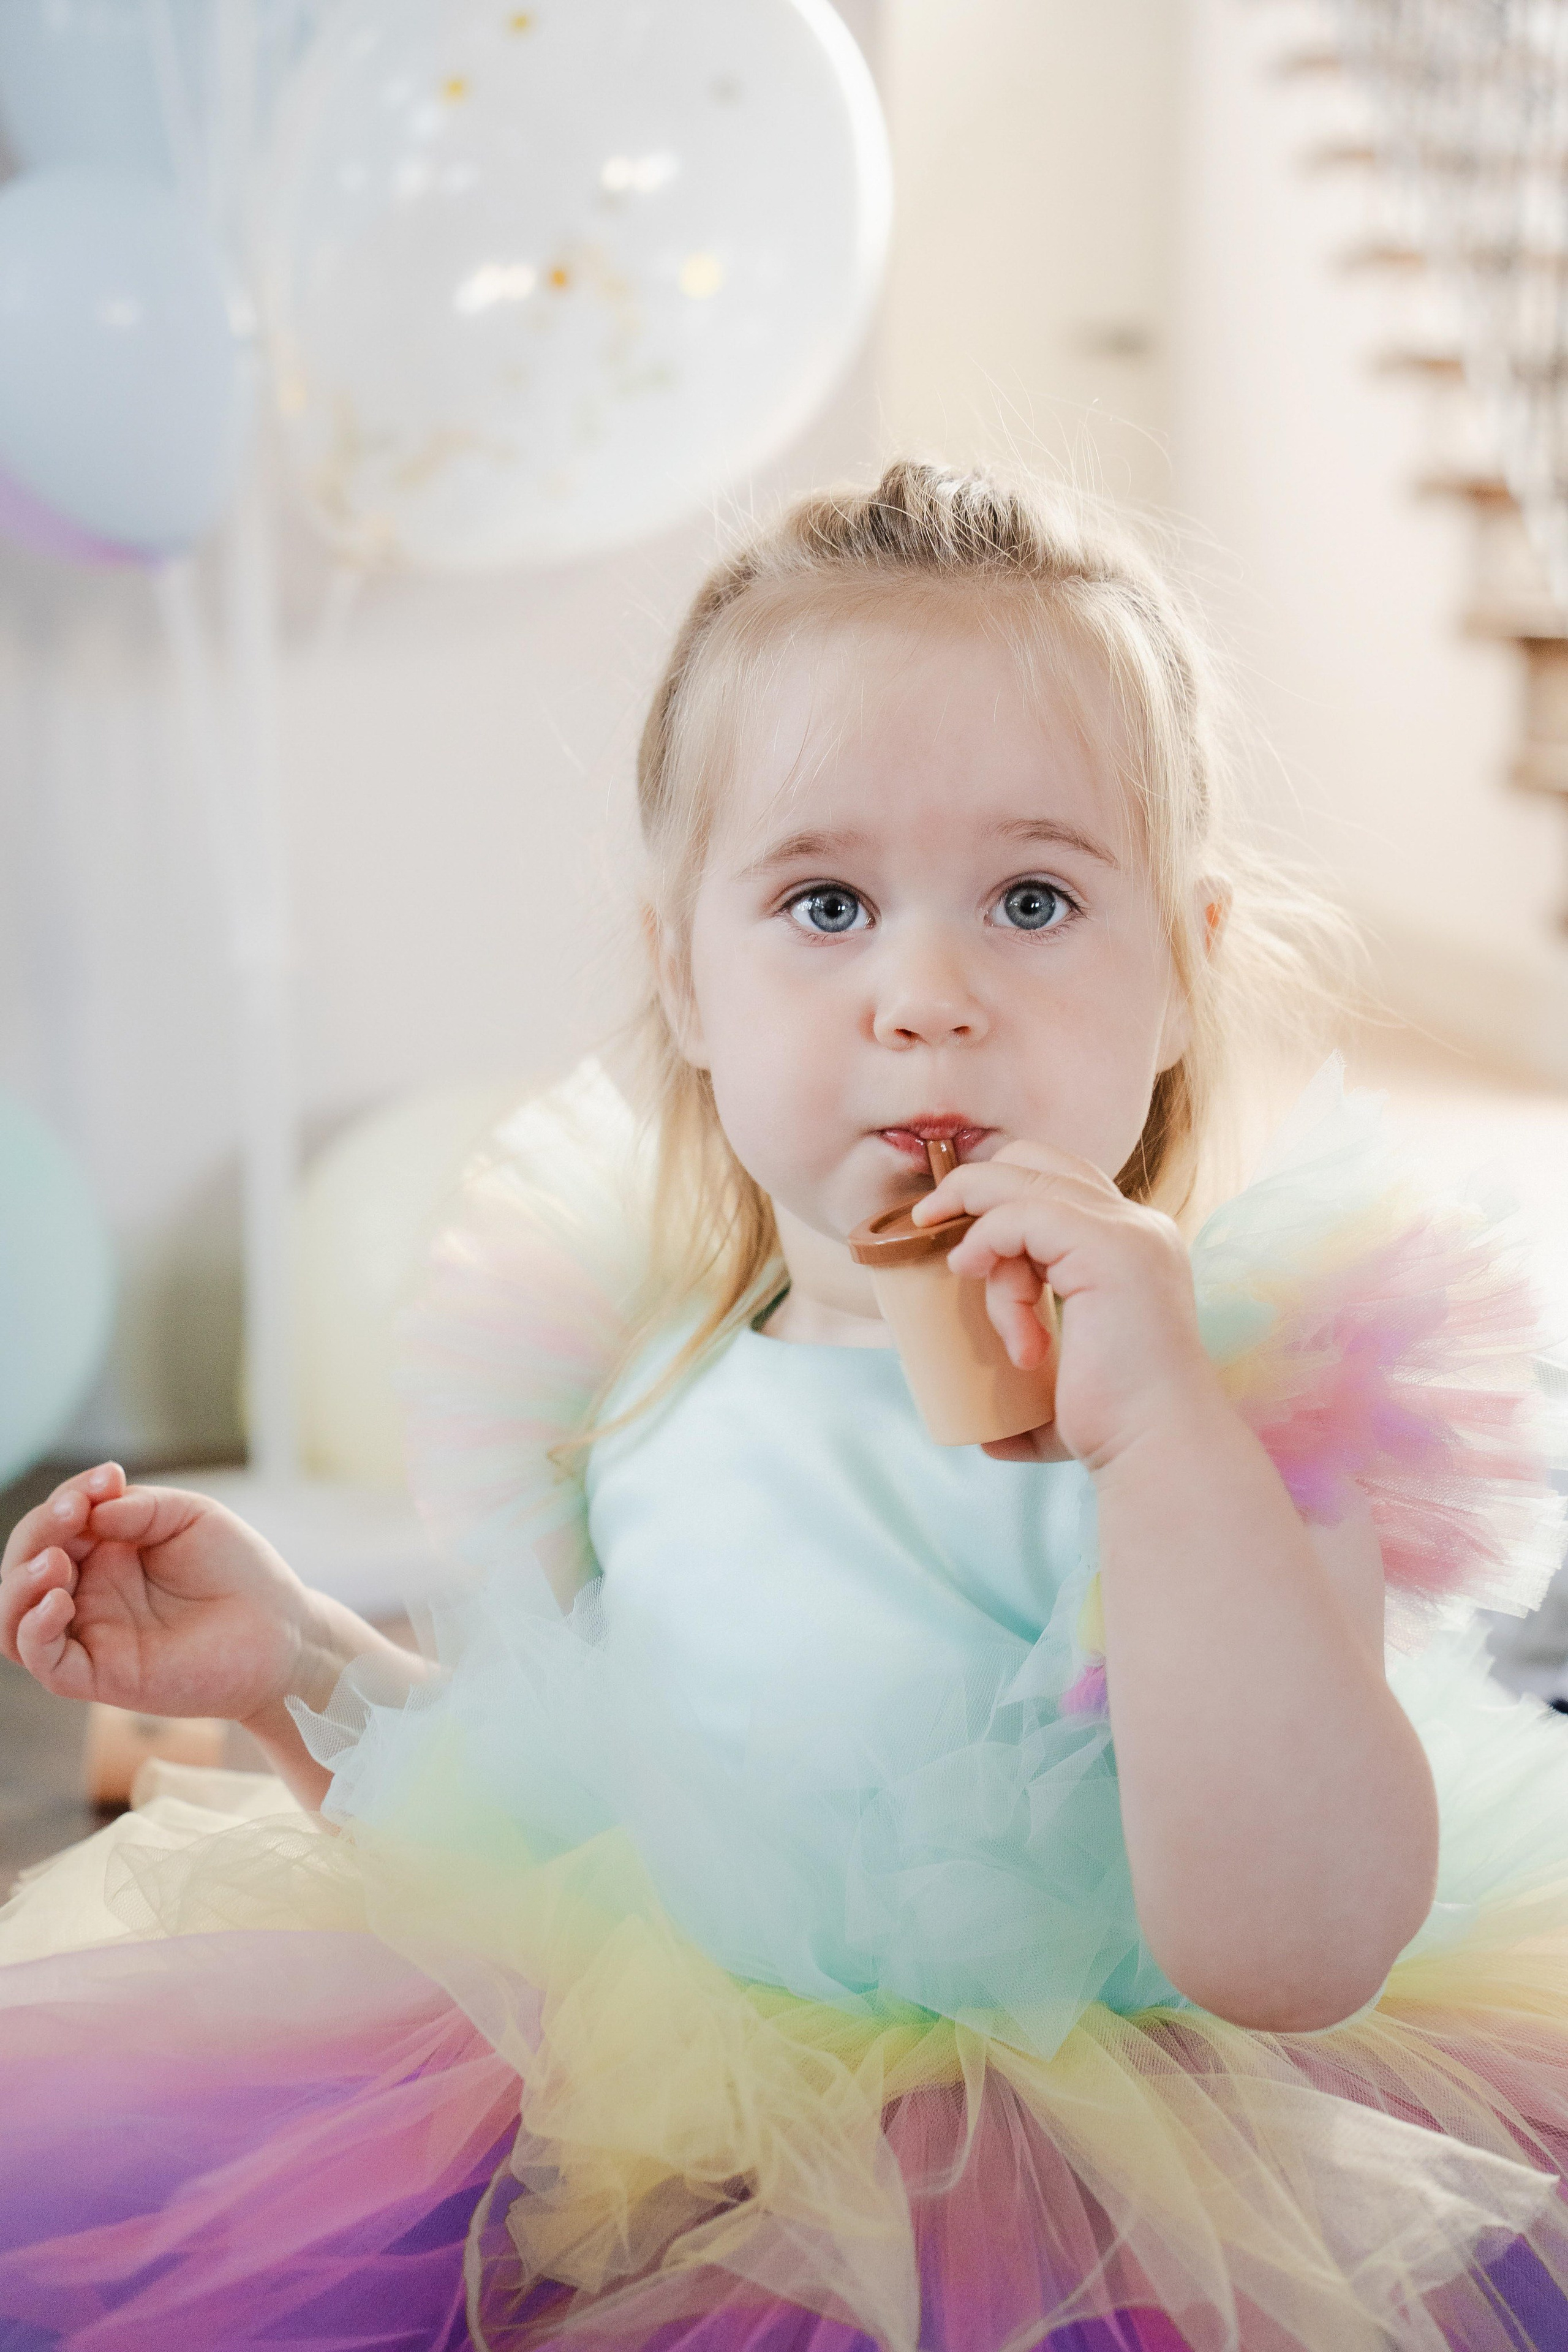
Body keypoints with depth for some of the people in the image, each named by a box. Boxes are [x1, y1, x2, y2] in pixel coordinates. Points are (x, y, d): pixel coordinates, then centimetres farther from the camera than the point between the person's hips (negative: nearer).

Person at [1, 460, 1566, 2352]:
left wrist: (1160, 1429, -31)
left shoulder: (1253, 1397, -13)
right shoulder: (637, 1378, 2)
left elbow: (1290, 1957, -25)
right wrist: (296, 1659, 1)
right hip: (635, 2183, 4)